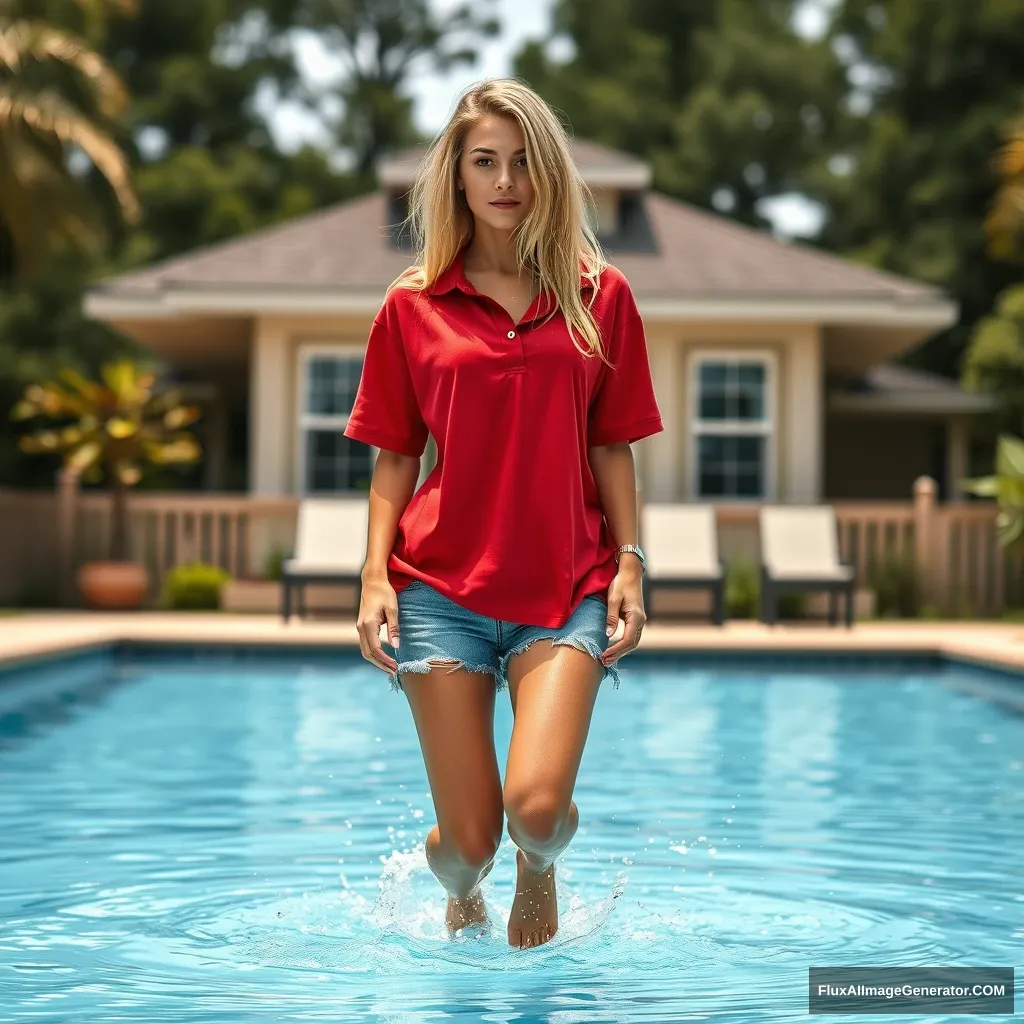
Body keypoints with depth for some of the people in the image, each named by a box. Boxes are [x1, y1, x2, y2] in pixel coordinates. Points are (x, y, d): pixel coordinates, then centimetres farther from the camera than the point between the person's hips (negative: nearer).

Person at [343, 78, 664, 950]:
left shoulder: (601, 296, 6)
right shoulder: (413, 306, 5)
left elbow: (612, 448, 8)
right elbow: (395, 456, 8)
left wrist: (630, 562, -1)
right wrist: (375, 573, -3)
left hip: (567, 585, 0)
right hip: (442, 584, 0)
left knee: (536, 804, -18)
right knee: (468, 839, 0)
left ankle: (539, 871, 21)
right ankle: (462, 901, 39)